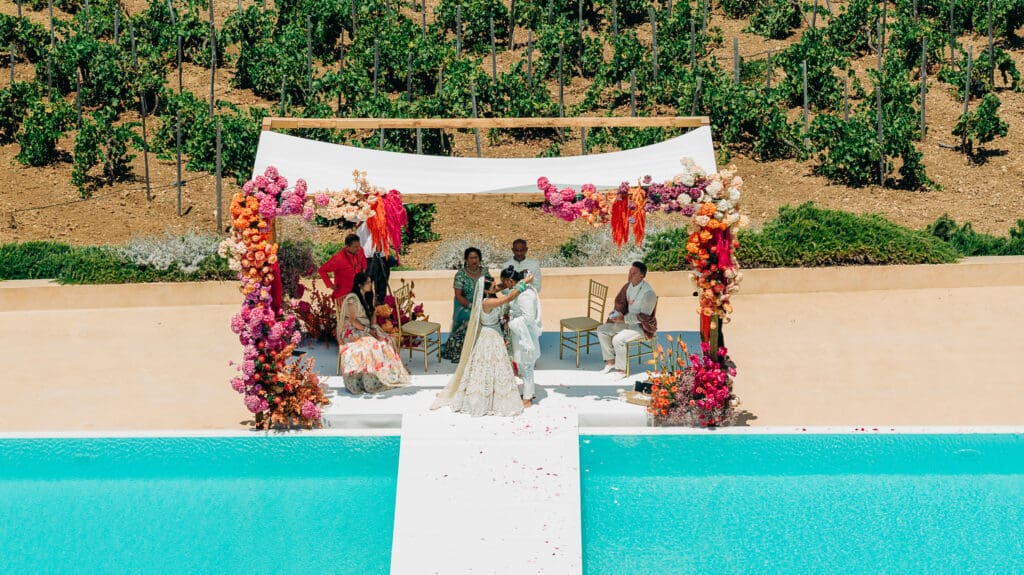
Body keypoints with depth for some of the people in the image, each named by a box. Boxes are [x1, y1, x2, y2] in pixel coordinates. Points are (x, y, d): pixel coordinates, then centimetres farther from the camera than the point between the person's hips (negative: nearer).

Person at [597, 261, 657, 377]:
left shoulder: (648, 293, -25)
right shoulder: (629, 286, 0)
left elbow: (644, 317, -25)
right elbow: (620, 301, 15)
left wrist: (624, 319, -27)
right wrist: (617, 314, -5)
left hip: (641, 327, -9)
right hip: (627, 321, 9)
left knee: (618, 339, -29)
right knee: (601, 329, 4)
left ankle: (622, 370, -11)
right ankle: (610, 361, 12)